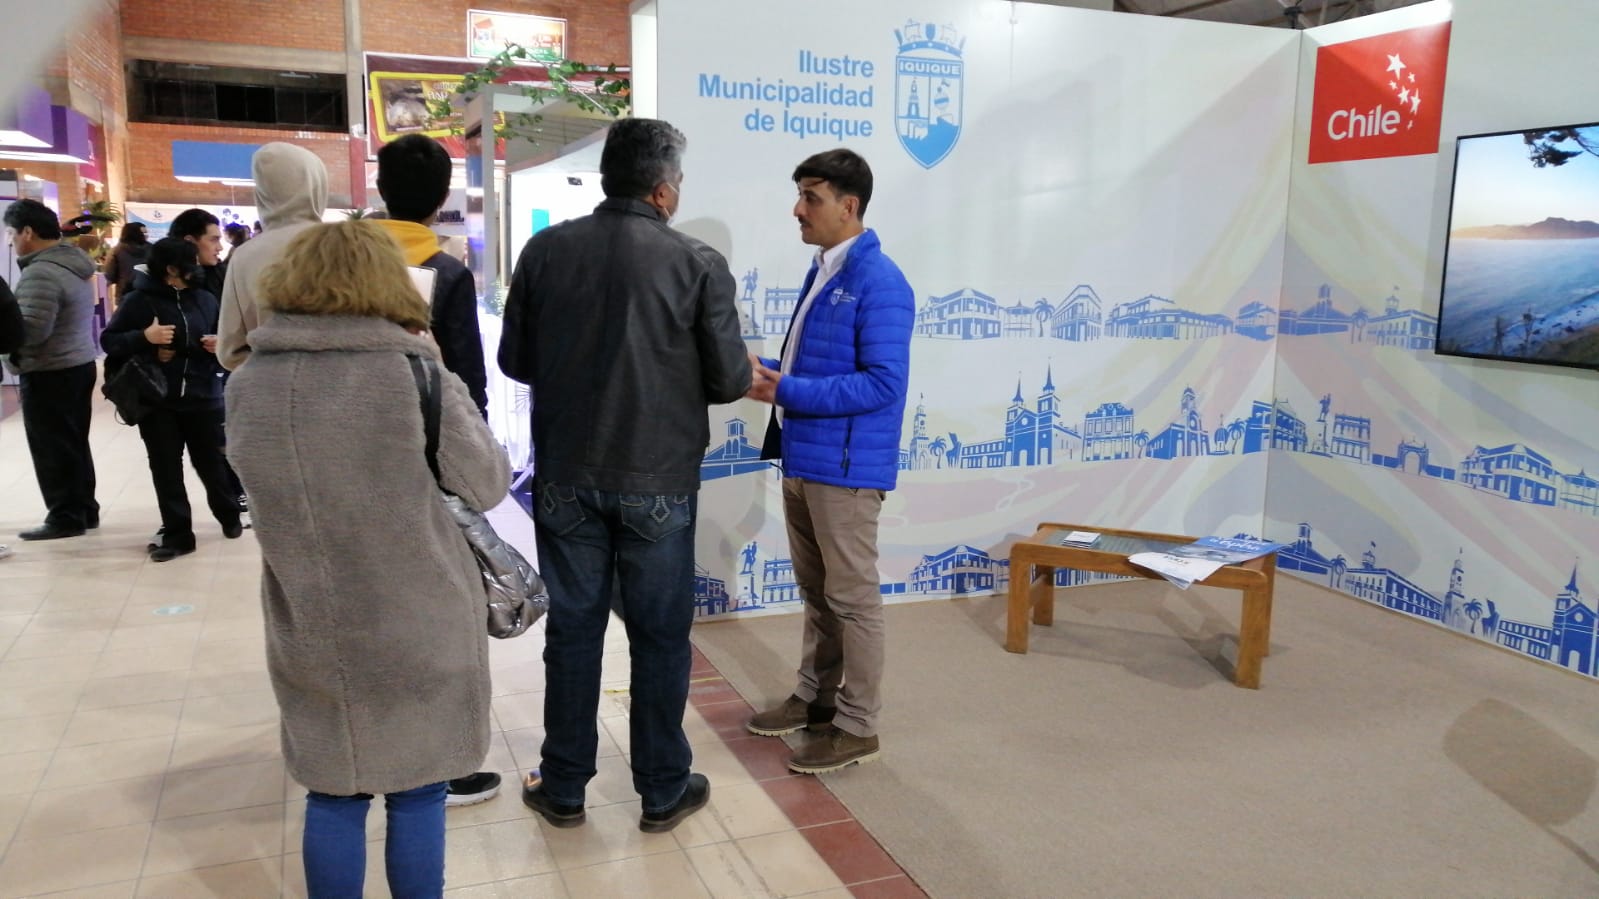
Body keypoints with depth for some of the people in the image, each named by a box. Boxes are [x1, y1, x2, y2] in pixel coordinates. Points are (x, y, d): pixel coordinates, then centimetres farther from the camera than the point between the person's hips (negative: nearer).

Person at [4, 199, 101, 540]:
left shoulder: (41, 273, -20)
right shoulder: (73, 265, 11)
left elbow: (30, 329, -26)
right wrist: (11, 319, 15)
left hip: (49, 374, -10)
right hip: (79, 365, 10)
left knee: (52, 450, -1)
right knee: (75, 444, 15)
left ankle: (65, 517, 5)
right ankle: (84, 510, 22)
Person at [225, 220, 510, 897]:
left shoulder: (248, 383, -4)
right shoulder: (414, 376, -16)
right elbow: (489, 486, -5)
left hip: (310, 633, 3)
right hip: (419, 628, -3)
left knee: (332, 796, 18)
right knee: (416, 794, 14)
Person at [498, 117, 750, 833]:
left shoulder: (546, 250, -3)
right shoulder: (698, 263, -10)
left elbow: (514, 360, 3)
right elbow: (729, 379, -7)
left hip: (566, 475, 3)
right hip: (658, 479, -2)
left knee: (572, 628, 13)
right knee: (660, 636, 10)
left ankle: (563, 788, 26)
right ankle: (664, 792, 23)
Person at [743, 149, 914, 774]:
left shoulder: (878, 282, -16)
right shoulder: (821, 271, 13)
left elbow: (883, 382, -22)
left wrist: (785, 391, -22)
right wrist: (766, 371, 2)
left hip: (845, 466, -9)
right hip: (802, 459, 9)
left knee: (852, 597, 2)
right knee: (815, 591, 19)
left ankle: (857, 726, 15)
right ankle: (815, 697, 33)